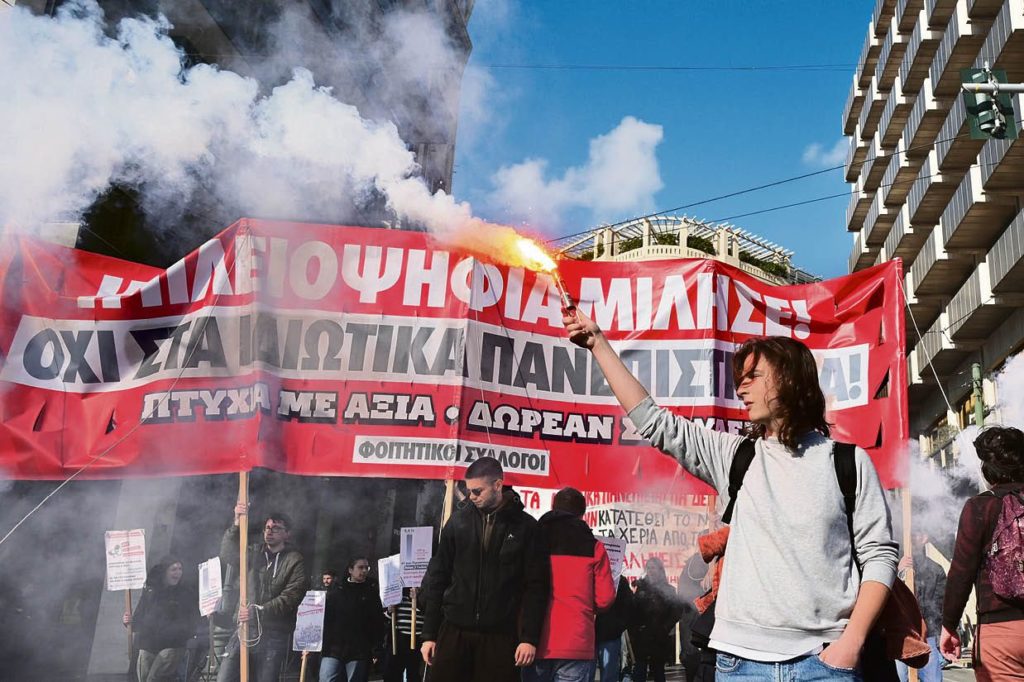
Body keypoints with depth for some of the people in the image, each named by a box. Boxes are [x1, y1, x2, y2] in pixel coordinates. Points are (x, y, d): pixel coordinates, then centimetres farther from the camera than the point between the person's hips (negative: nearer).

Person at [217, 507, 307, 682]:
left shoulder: (295, 561, 0)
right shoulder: (254, 553, 14)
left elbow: (290, 598, -10)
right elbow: (228, 555, -1)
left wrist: (258, 612, -20)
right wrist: (236, 524, -14)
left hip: (274, 635, -3)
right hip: (245, 628, 3)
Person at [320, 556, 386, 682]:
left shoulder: (371, 593, 9)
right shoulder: (335, 592, 9)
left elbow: (378, 623, 3)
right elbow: (324, 619, 6)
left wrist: (376, 650, -5)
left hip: (359, 652, 0)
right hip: (333, 649, 0)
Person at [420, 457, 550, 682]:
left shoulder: (525, 526, -1)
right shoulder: (458, 521, 5)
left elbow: (536, 586, -1)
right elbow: (437, 579, 8)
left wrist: (530, 637, -8)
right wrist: (429, 634, 4)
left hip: (501, 636, -2)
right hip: (454, 632, 2)